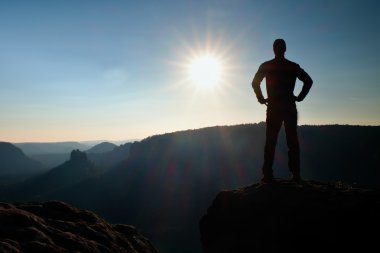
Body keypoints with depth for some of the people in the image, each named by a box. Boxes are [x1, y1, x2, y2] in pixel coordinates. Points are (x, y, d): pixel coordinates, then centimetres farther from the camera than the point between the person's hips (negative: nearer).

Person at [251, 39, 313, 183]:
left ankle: (268, 175, -2)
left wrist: (261, 99, 4)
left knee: (270, 142, 2)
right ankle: (296, 175, 1)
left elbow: (255, 83, -4)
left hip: (273, 108, 0)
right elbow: (308, 81, 1)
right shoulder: (293, 66, 6)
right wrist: (300, 97, 4)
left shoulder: (266, 66, 3)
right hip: (289, 107, 1)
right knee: (292, 142, 3)